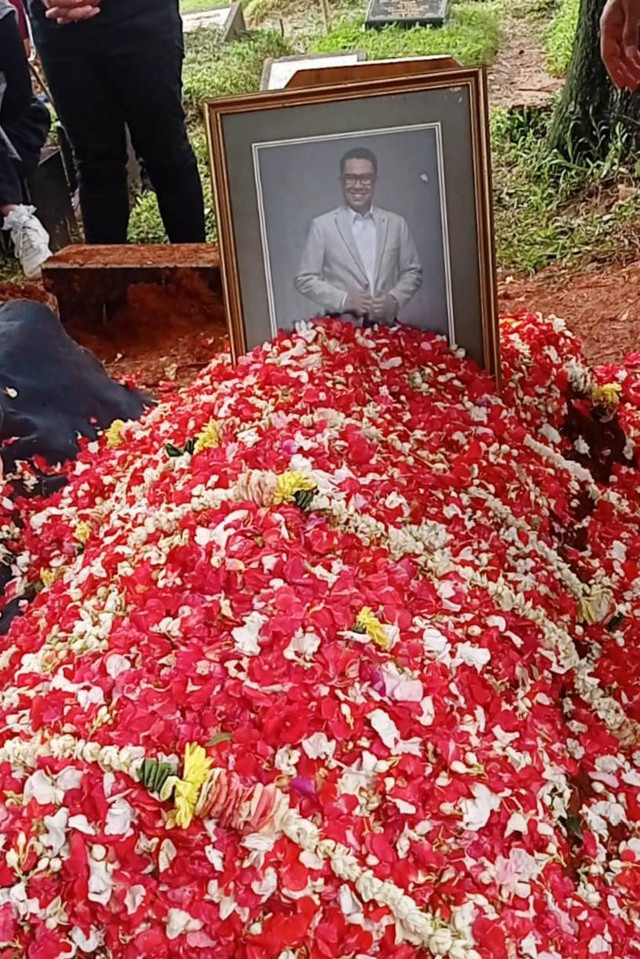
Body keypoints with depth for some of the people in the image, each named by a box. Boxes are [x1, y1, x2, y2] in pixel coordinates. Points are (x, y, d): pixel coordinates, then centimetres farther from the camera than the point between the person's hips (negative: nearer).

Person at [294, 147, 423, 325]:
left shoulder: (396, 224, 11)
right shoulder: (322, 226, 3)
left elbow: (413, 272, 14)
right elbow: (305, 279, 1)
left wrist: (394, 299, -6)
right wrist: (344, 300, -12)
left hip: (386, 327, 2)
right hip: (341, 328, -2)